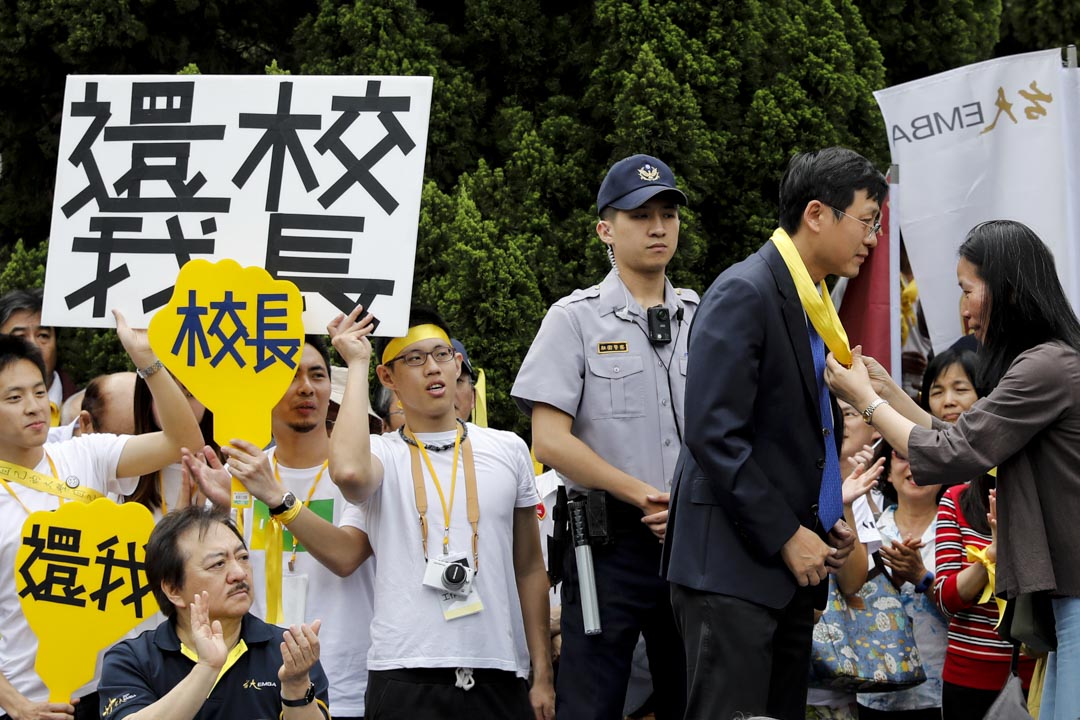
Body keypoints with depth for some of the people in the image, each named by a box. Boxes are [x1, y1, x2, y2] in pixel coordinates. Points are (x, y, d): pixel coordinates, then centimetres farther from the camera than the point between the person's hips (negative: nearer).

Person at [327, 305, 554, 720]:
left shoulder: (508, 450, 10)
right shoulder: (381, 454, 1)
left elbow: (529, 568, 14)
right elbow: (348, 472, -25)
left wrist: (543, 675, 10)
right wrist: (357, 363, -11)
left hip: (498, 674, 3)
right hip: (406, 676, -2)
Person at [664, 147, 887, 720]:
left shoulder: (813, 304, 15)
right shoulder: (743, 294, -12)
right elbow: (713, 434, -19)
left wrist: (831, 520, 8)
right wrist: (786, 537, -15)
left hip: (790, 564, 9)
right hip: (733, 565, -9)